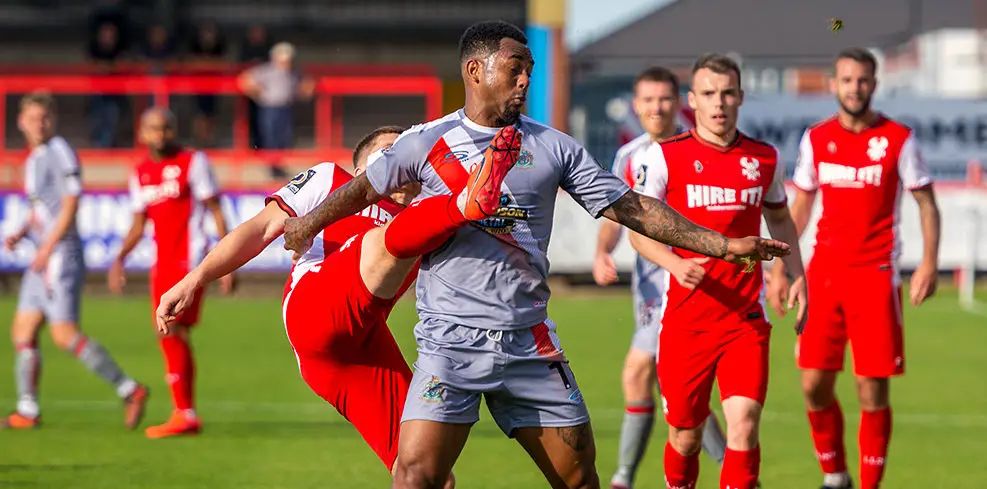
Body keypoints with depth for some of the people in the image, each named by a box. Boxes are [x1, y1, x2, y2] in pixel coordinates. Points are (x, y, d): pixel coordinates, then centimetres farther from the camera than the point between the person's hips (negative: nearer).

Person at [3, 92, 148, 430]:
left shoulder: (59, 153, -8)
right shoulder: (34, 159, 20)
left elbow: (70, 204, -16)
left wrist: (47, 248, -18)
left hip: (61, 254, -9)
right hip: (43, 260, 9)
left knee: (64, 333, -15)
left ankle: (129, 390, -11)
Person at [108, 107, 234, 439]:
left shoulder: (193, 162, -2)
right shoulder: (140, 173, 14)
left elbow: (216, 212, -2)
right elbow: (139, 225, 22)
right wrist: (120, 258, 7)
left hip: (189, 259, -7)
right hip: (162, 262, 7)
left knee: (172, 331, -16)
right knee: (172, 337, 6)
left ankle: (183, 415, -15)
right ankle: (186, 414, 11)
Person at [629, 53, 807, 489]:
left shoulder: (765, 158, 7)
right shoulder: (666, 155, -2)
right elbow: (640, 228, -4)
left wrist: (797, 274, 12)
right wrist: (676, 264, -22)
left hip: (746, 316, 1)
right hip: (686, 317, -1)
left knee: (744, 424, -14)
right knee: (685, 434, 8)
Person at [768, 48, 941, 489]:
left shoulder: (898, 139, -2)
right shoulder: (816, 139, 8)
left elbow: (926, 204, 1)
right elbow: (799, 208, 16)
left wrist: (929, 261, -12)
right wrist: (779, 268, 11)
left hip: (876, 276, -3)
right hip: (824, 274, 3)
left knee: (873, 390, -4)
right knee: (814, 384, 0)